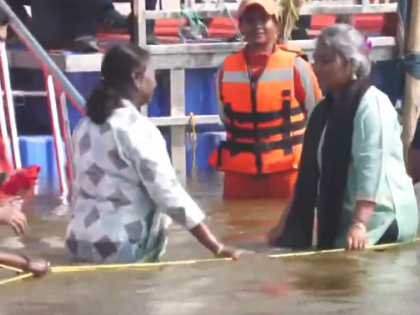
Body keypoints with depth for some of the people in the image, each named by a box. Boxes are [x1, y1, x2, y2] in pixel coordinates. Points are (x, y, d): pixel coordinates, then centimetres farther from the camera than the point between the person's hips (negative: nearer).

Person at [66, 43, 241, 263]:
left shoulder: (85, 126, 8)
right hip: (124, 247, -7)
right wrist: (217, 248, -17)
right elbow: (171, 196, -18)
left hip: (81, 241, 7)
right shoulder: (139, 130, -14)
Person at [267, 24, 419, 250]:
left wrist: (360, 225, -31)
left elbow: (373, 169, -23)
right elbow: (310, 171, 16)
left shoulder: (371, 104, -12)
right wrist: (286, 223, 12)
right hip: (339, 223, 8)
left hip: (380, 222, -8)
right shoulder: (324, 109, 14)